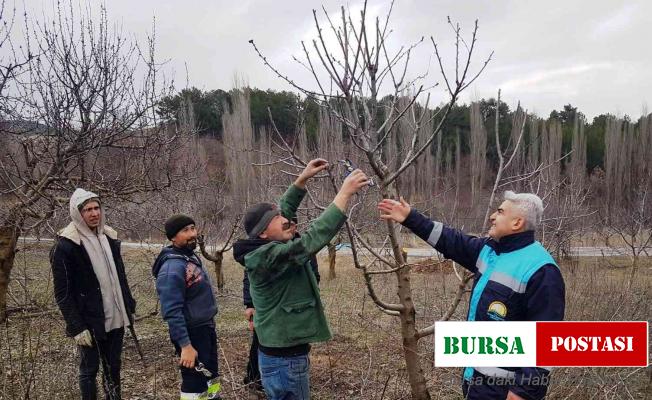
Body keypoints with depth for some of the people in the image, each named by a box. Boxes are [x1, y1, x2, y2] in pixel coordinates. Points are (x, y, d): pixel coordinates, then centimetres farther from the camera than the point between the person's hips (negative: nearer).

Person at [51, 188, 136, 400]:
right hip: (89, 322, -6)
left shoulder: (109, 236, 6)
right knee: (89, 370, 8)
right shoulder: (65, 245, -13)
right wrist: (76, 327, -17)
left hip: (115, 318, 6)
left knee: (113, 368, 16)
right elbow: (62, 293, -14)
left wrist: (129, 306, 12)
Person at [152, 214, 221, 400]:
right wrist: (185, 345, -27)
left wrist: (210, 324, 18)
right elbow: (172, 312, -26)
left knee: (211, 378, 24)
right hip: (192, 333, -9)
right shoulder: (172, 268, -24)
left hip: (206, 328, 9)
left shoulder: (191, 256, 5)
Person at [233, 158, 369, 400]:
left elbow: (284, 209, 15)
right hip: (285, 359, -10)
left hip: (282, 354, 10)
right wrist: (345, 192, -31)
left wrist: (303, 179, 8)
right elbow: (313, 239, -34)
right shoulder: (269, 256, -24)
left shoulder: (264, 250, 4)